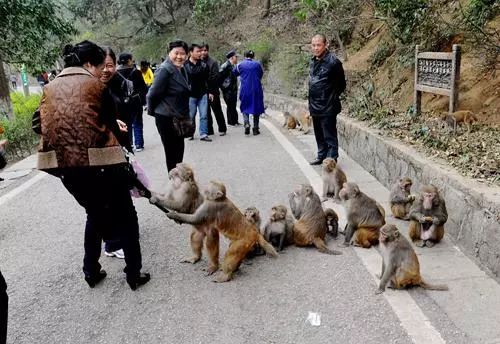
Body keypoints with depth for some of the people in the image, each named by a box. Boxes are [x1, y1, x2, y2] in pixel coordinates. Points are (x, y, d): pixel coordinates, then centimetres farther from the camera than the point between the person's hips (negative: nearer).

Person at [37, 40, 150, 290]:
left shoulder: (50, 88, 15)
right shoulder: (95, 85, 0)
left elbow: (45, 124, 11)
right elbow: (111, 123, 5)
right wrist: (121, 144, 21)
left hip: (63, 163, 6)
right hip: (98, 160, -5)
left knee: (95, 213, 26)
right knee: (125, 215, 11)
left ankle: (91, 272, 30)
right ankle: (134, 274, 15)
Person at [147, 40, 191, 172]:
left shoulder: (182, 69, 10)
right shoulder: (165, 70, -18)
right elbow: (153, 94, -17)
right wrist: (152, 111, -4)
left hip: (179, 118, 9)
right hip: (166, 118, -9)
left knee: (179, 152, 16)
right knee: (172, 154, -2)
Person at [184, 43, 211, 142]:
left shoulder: (204, 65, 5)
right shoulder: (185, 65, -4)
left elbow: (208, 79, 9)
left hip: (203, 94, 2)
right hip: (191, 95, -2)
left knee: (204, 115, 2)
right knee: (191, 116, 7)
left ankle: (203, 134, 7)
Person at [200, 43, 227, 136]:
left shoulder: (213, 62, -4)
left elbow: (215, 78, -9)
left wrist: (211, 92, -15)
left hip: (213, 92, -3)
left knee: (217, 111, 6)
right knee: (206, 112, 10)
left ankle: (222, 129, 17)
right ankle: (209, 130, 20)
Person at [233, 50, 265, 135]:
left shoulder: (240, 65, 1)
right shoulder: (257, 64, 2)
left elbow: (234, 73, 16)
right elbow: (261, 75, 14)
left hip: (245, 89, 0)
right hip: (256, 89, 0)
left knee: (245, 108, 12)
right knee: (256, 108, 10)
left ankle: (247, 123, -13)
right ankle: (255, 129, 10)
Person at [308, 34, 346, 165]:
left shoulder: (333, 62, -14)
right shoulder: (313, 61, 11)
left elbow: (341, 84, -7)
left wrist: (332, 97, -1)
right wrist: (311, 104, 17)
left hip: (327, 107, -8)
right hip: (315, 106, 8)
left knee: (329, 135, -2)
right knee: (319, 134, 18)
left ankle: (332, 159, 6)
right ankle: (321, 156, 30)